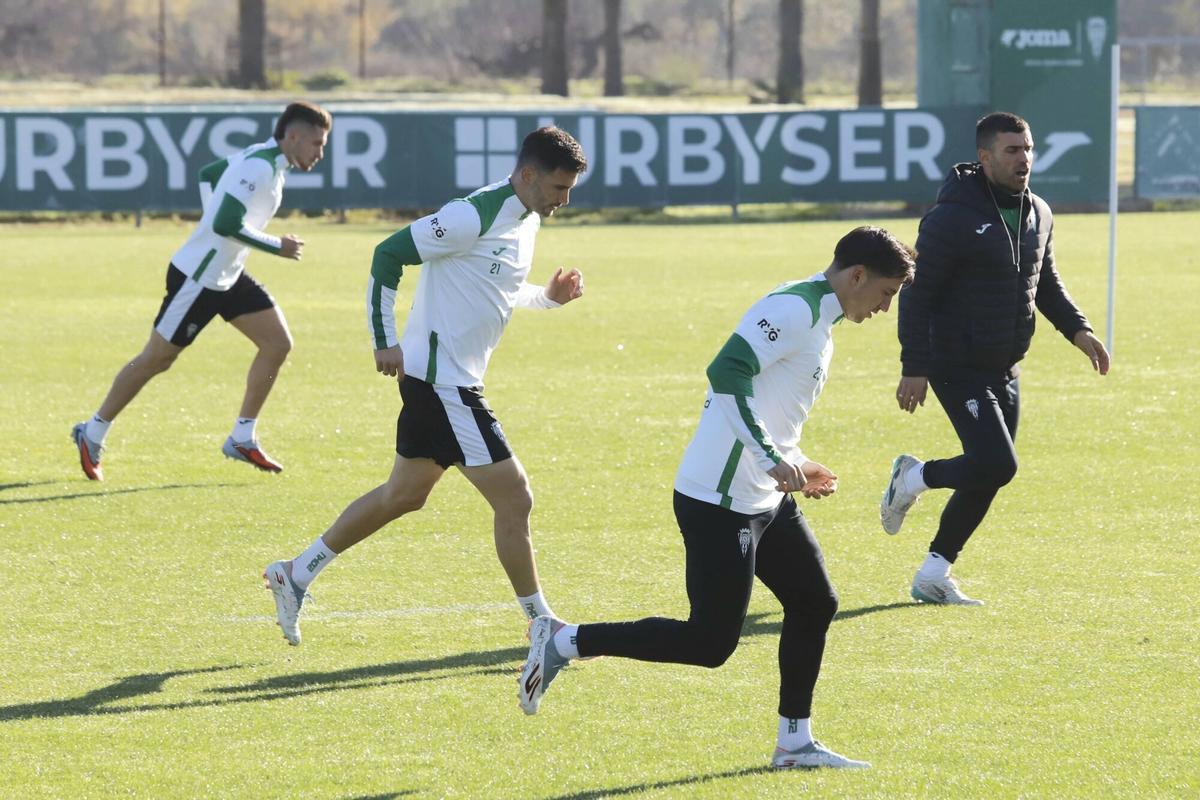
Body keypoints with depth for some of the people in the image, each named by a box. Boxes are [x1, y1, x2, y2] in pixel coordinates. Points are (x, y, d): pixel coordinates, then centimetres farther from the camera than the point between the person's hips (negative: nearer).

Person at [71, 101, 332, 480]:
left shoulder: (262, 158, 6)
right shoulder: (259, 167, -24)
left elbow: (208, 174, 21)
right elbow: (226, 224, -32)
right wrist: (276, 246, -21)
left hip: (227, 275, 10)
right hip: (198, 278, -10)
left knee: (277, 342, 2)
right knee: (156, 359, 2)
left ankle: (242, 439, 9)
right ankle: (92, 435, 16)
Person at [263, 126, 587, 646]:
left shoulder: (526, 221, 10)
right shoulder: (474, 216, -19)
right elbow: (389, 254, -17)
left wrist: (548, 297, 7)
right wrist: (386, 342, -18)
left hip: (447, 382, 10)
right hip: (442, 381, -10)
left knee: (404, 495, 19)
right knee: (514, 500, -6)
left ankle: (296, 574, 28)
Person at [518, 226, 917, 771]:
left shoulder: (817, 319, 16)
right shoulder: (794, 310, -15)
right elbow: (726, 374, -27)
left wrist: (796, 468, 23)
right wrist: (772, 459, -29)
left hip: (764, 499, 11)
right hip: (720, 500, -11)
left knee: (815, 603, 11)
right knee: (710, 642, -8)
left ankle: (795, 743, 19)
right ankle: (565, 641, 0)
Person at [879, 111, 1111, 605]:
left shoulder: (1038, 215, 8)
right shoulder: (953, 218, -16)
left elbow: (1046, 283, 22)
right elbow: (917, 294, -16)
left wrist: (1077, 329, 5)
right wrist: (914, 368, -20)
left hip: (1005, 370, 8)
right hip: (958, 369, -8)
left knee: (988, 477, 7)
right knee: (996, 464, -19)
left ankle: (933, 575, 18)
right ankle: (914, 479, 9)